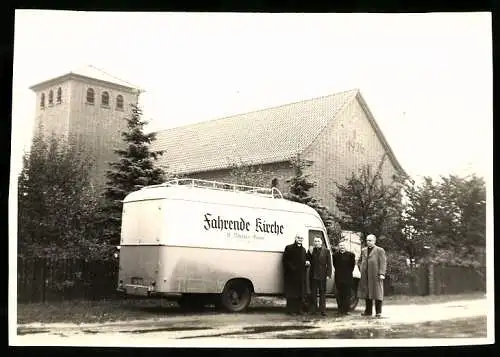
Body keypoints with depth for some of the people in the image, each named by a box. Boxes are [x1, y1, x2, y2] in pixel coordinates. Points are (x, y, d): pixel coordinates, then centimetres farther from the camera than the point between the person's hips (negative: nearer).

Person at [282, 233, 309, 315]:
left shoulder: (303, 250, 18)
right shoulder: (289, 248, 0)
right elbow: (285, 261, -6)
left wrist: (306, 263, 3)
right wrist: (291, 267, -17)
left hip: (301, 275, 6)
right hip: (291, 275, -6)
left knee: (300, 293, 6)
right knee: (291, 293, -4)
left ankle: (299, 309, 11)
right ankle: (291, 310, -1)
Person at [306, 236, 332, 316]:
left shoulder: (326, 251, 1)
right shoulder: (311, 250, 6)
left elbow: (329, 264, -1)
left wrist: (328, 274, -9)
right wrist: (310, 253, -13)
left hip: (322, 275, -2)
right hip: (313, 275, 2)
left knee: (322, 292, 2)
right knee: (313, 292, 8)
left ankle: (323, 309, 4)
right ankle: (314, 309, 15)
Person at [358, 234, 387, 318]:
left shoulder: (380, 250, -1)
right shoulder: (364, 250, 17)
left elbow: (383, 263, -7)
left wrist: (382, 273, -15)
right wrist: (361, 272, 12)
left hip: (375, 275, -5)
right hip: (365, 276, 5)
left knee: (377, 293, -1)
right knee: (366, 293, 8)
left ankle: (378, 312, 5)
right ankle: (368, 311, 17)